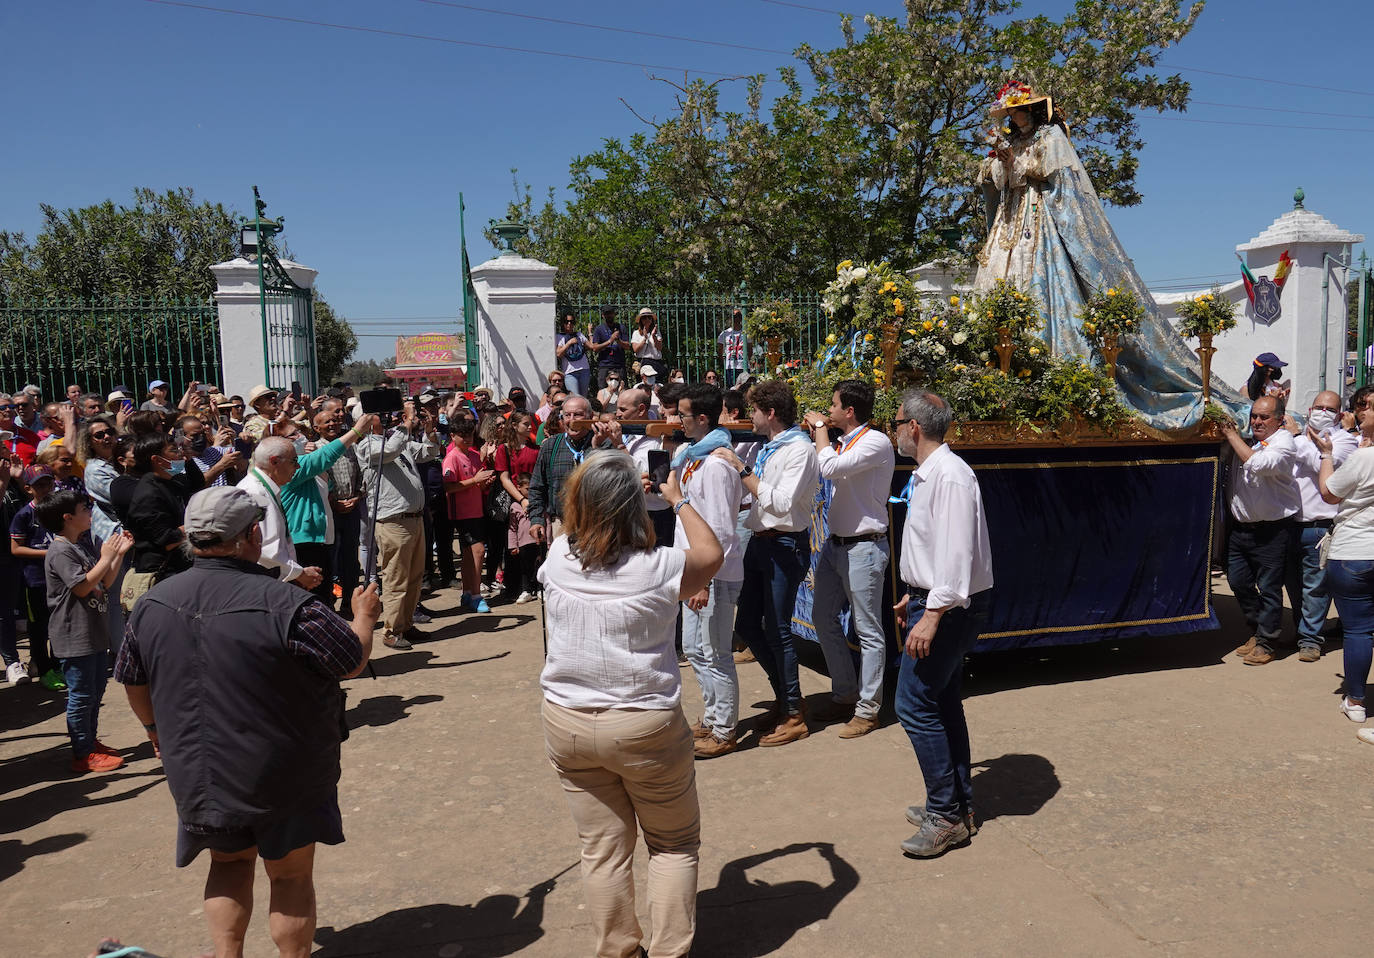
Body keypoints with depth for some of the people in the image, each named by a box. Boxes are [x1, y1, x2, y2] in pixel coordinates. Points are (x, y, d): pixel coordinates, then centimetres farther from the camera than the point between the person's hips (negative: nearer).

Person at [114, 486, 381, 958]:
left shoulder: (152, 604, -6)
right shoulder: (286, 605, -25)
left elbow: (133, 682, 8)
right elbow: (353, 662, -14)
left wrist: (157, 730, 27)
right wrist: (364, 615, 6)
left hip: (196, 776, 5)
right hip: (282, 778, -5)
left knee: (229, 862, 26)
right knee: (291, 876, 14)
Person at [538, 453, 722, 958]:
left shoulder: (558, 559, -8)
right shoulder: (657, 568, -18)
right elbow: (712, 553, 3)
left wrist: (596, 485, 18)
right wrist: (677, 498, 11)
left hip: (567, 723, 4)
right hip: (644, 726, -3)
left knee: (603, 848, 16)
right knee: (675, 844, 17)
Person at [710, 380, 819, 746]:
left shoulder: (799, 449, -14)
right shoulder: (768, 448, 13)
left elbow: (781, 503, -24)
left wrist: (741, 469, -22)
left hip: (785, 546, -9)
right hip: (759, 542, 9)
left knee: (777, 630, -4)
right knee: (747, 625, 13)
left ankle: (793, 715, 10)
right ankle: (785, 696, 28)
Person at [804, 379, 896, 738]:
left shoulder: (876, 442, -16)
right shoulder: (842, 442, 10)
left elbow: (830, 467, -29)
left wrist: (820, 427, -14)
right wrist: (815, 431, 13)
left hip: (863, 547, -9)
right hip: (835, 543, 10)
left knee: (868, 630, 0)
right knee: (823, 617, 16)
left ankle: (867, 708, 10)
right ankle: (845, 694, 28)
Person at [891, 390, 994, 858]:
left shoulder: (949, 476, -20)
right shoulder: (927, 474, 13)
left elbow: (956, 552, -26)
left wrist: (932, 615, -28)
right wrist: (914, 598, 25)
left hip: (950, 607, -11)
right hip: (934, 600, 11)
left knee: (915, 704, -9)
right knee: (942, 703, 16)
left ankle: (946, 816, 1)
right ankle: (957, 806, 27)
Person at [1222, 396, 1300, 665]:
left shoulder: (1284, 442, -10)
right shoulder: (1245, 439, 9)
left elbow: (1259, 465, -27)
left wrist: (1231, 435, -18)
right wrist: (1228, 433, 7)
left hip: (1271, 530, -6)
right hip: (1240, 527, 6)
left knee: (1269, 588, 1)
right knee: (1238, 581, 12)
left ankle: (1265, 643, 14)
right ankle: (1257, 630, 30)